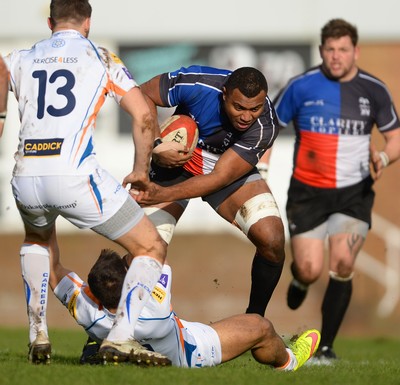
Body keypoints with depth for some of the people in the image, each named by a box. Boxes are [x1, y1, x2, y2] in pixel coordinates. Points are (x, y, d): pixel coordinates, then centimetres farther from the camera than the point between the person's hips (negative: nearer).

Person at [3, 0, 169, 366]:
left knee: (37, 239, 38)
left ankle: (38, 336, 28)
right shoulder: (101, 58, 14)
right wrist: (141, 170, 20)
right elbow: (144, 117, 7)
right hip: (74, 174, -4)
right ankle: (121, 336, -11)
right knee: (152, 249, 9)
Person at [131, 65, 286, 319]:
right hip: (175, 163, -1)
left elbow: (219, 178, -31)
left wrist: (163, 195, -42)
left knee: (272, 242, -18)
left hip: (232, 169, 1)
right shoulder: (196, 84, -32)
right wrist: (155, 147, -28)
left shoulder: (264, 126, -30)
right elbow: (144, 95, -15)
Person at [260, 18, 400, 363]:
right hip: (308, 191, -1)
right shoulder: (302, 86, -6)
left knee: (343, 265, -13)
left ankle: (326, 346, 1)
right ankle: (300, 279, 32)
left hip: (354, 192, 1)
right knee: (311, 270, -9)